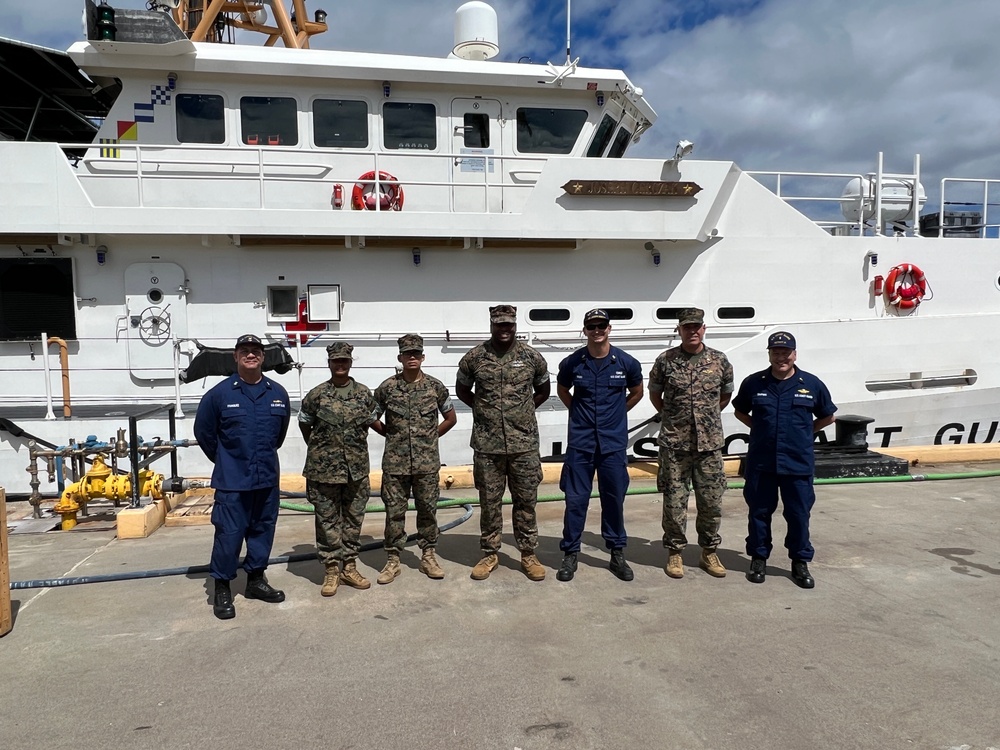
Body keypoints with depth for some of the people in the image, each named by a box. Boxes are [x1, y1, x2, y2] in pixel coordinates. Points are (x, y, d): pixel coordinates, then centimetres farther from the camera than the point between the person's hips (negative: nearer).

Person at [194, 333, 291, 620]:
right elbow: (203, 431, 3)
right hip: (232, 480, -4)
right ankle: (222, 589, 15)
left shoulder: (278, 393, 1)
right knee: (229, 534, 0)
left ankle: (256, 580, 29)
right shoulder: (219, 393, -8)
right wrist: (225, 460, 10)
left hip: (267, 478, 4)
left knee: (263, 530, 13)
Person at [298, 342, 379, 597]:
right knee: (327, 519, 4)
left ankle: (349, 566, 22)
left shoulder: (364, 394, 1)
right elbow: (304, 424, 8)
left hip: (357, 467, 2)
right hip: (324, 469, -2)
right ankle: (332, 569, 15)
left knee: (354, 518, 10)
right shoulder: (316, 395, -5)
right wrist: (319, 450, 11)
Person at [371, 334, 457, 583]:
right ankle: (393, 560, 18)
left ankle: (428, 556, 22)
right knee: (394, 511, 6)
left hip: (427, 462, 0)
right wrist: (391, 435, 6)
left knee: (427, 509, 9)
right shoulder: (387, 387, -2)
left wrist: (431, 436, 6)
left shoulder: (435, 386, 0)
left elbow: (450, 418, 10)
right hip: (395, 462, 0)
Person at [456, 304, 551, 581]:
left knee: (526, 501, 9)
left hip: (524, 444, 0)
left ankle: (528, 554, 23)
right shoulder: (474, 358, -1)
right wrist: (484, 410, 6)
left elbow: (543, 390, 15)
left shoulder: (532, 357, 0)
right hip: (487, 444, 0)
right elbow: (462, 390, 14)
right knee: (489, 501, 9)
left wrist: (523, 412, 7)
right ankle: (490, 554, 24)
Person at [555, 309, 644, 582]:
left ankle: (617, 554, 23)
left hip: (613, 441, 1)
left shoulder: (626, 362, -2)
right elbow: (562, 389, 17)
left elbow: (636, 392, 15)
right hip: (580, 441, 0)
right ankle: (570, 555, 15)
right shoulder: (572, 363, -3)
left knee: (614, 499, 9)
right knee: (575, 499, 3)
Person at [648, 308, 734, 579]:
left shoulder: (720, 361, 2)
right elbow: (654, 394, 12)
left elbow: (726, 394, 17)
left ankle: (709, 552, 24)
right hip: (674, 444, -1)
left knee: (711, 501, 7)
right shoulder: (665, 360, -2)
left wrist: (708, 416, 14)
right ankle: (675, 552, 19)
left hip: (710, 443, 2)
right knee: (674, 501, 4)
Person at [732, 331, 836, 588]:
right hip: (760, 463, 1)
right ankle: (758, 558, 26)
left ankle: (800, 562, 25)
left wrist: (805, 432, 7)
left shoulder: (812, 384, -1)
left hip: (798, 463, 0)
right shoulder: (753, 383, 0)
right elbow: (740, 411, 16)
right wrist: (759, 428, 6)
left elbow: (828, 417, 13)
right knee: (759, 512, 10)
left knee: (799, 515, 8)